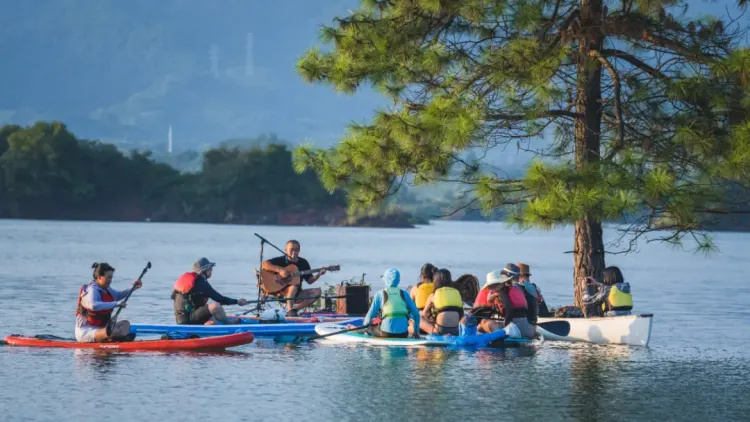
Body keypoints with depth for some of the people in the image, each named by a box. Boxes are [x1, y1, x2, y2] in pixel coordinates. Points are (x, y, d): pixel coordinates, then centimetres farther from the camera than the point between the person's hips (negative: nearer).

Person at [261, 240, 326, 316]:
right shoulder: (281, 260, -6)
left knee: (316, 292, -14)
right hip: (280, 292, -6)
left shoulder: (303, 263, 8)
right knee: (293, 287, -37)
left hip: (296, 295, 6)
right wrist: (279, 270, -28)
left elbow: (310, 280, 10)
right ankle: (289, 310, -33)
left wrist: (318, 275, -10)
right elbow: (264, 264, -19)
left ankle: (295, 308, -19)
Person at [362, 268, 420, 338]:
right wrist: (416, 331, 18)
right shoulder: (404, 294, 9)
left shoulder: (380, 294, 1)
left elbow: (371, 314, 3)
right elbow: (416, 313, 8)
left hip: (386, 333, -2)